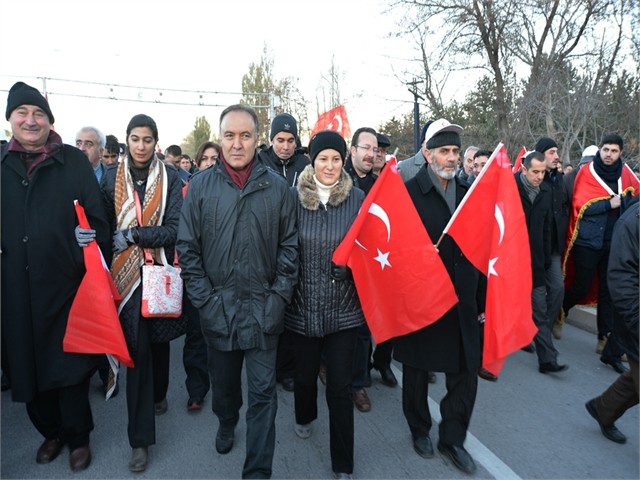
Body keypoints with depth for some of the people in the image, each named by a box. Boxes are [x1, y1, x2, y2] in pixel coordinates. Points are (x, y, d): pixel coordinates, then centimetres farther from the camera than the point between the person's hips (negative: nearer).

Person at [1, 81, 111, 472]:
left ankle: (78, 437, 28)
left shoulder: (74, 162, -1)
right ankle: (51, 431, 37)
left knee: (70, 365, 7)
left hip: (65, 282, -3)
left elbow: (97, 220, -2)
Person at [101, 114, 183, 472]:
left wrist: (133, 234, -16)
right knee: (137, 345, -3)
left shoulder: (170, 178, -3)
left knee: (159, 336, 15)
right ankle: (141, 437, 8)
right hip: (126, 274, 0)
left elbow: (174, 229, -9)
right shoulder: (111, 177, 3)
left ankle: (158, 393, 44)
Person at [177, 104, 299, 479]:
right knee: (223, 382, 22)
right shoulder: (201, 185, -1)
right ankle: (226, 424, 52)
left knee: (263, 393, 6)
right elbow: (188, 248, -1)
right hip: (218, 309, 1)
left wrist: (279, 297, -7)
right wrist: (205, 299, -6)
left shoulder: (277, 186, -2)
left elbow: (289, 246, 0)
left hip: (263, 310, -1)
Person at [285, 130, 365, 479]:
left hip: (343, 307, 0)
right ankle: (305, 416, 55)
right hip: (303, 304, 1)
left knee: (340, 385, 6)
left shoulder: (357, 198, -3)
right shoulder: (294, 196, -4)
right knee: (305, 371, 21)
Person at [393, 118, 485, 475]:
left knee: (467, 372, 10)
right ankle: (420, 429, 39)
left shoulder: (468, 193, 6)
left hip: (463, 301, 4)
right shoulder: (409, 193, -9)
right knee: (417, 370, 14)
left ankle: (453, 438, 33)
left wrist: (482, 299, 6)